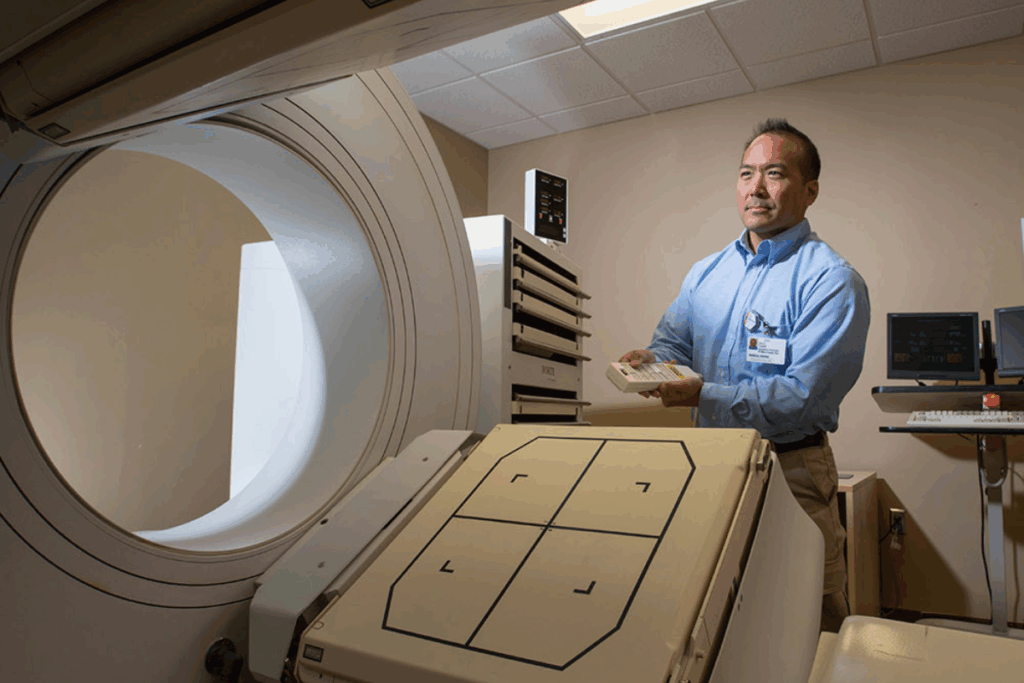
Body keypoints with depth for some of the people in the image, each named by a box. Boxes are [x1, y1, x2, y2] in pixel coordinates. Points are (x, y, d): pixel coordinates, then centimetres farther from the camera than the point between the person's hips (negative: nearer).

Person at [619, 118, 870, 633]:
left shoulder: (832, 280, -12)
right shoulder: (707, 272, 8)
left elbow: (804, 396, -21)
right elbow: (674, 339, 13)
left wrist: (705, 396, -28)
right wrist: (651, 360, -11)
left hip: (790, 471, -5)